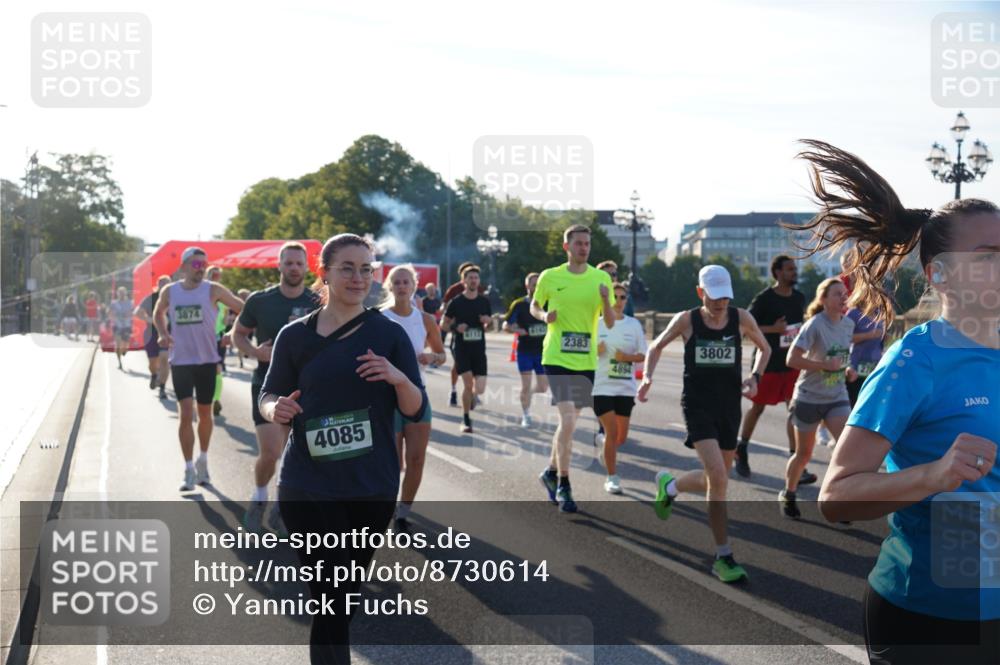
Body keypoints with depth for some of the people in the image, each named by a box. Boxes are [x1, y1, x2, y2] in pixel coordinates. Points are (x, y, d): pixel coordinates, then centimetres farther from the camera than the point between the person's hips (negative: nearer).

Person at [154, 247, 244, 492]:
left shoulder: (213, 290, -5)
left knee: (205, 414, 11)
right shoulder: (169, 292, 3)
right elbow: (158, 313, 21)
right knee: (186, 414, -8)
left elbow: (243, 308, -4)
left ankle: (203, 461, 32)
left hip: (207, 360, 0)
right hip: (181, 361, 0)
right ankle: (189, 471, -3)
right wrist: (163, 334, 4)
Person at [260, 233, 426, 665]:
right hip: (309, 487, -1)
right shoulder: (295, 335, 0)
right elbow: (268, 397, 9)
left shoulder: (389, 334, 1)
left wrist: (399, 378, -21)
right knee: (331, 600, -5)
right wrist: (276, 409, -15)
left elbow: (416, 410, 0)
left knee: (346, 594, 14)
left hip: (373, 488, 1)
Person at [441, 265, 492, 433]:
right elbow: (443, 324, 4)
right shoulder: (456, 302, -2)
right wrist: (456, 327, -16)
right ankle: (466, 420, 3)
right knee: (468, 383, -12)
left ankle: (471, 396, 31)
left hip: (479, 350, 2)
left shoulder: (484, 301, 6)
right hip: (462, 349, -2)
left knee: (480, 389, -6)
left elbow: (489, 323, 17)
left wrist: (488, 321, -7)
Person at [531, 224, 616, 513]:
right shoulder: (550, 277, -2)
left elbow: (610, 324, 3)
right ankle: (563, 486, -6)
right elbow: (534, 307, 13)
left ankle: (551, 472, 37)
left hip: (586, 361, 4)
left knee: (570, 422, 15)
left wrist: (606, 300, -16)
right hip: (557, 358, -4)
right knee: (567, 419, -15)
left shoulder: (601, 278, 2)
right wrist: (544, 316, -9)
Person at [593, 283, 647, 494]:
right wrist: (596, 351, -16)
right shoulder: (597, 323, 0)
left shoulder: (634, 324, 3)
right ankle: (612, 478, 3)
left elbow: (643, 355, 6)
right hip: (602, 386, -2)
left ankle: (606, 450, 41)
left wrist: (627, 357, -13)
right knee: (612, 431, -9)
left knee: (621, 436, 7)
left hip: (626, 387, 3)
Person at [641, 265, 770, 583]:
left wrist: (755, 376, -1)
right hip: (697, 405, -4)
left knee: (716, 478, 14)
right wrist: (647, 376, -3)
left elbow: (764, 348, 16)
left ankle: (669, 486, 46)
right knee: (718, 477, -18)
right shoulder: (687, 320, -3)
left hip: (729, 407, 4)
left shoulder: (741, 318, 0)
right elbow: (657, 346, 13)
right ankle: (724, 557, -9)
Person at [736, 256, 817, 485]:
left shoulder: (799, 298, 6)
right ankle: (741, 450, 30)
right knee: (758, 407, 9)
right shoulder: (763, 299, -13)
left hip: (793, 363, 5)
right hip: (768, 364, -5)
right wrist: (773, 329, -26)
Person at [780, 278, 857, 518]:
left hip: (837, 398, 5)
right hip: (809, 397, -5)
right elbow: (792, 359, -23)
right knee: (804, 454, 9)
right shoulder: (815, 325, -17)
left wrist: (846, 369, 1)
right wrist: (825, 365, -27)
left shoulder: (848, 324, 2)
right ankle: (787, 495, 34)